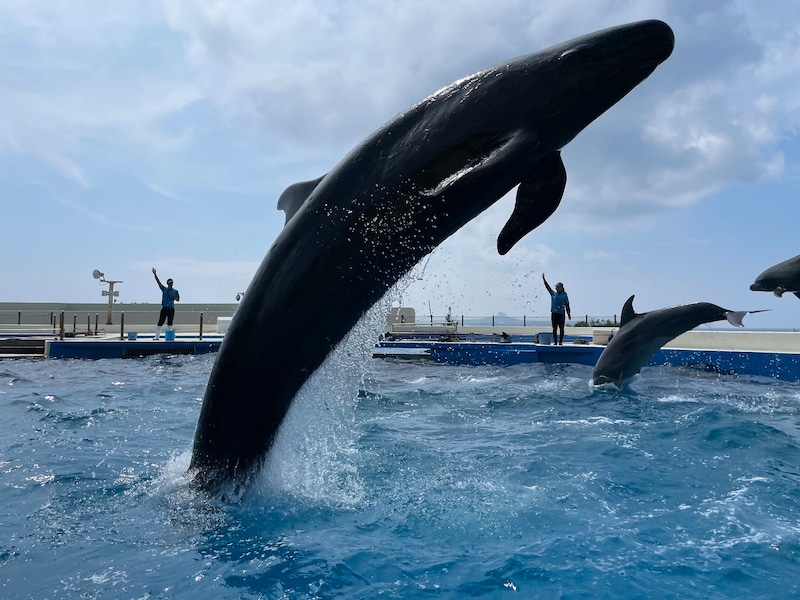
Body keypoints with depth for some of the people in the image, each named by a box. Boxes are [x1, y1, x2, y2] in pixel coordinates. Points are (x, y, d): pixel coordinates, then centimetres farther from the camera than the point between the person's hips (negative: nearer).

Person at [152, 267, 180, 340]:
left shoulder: (175, 291, 9)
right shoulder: (164, 289, 5)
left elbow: (178, 300, 7)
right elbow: (158, 282, -1)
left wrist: (173, 296, -13)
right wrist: (155, 274, -9)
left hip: (171, 309, 2)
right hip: (164, 308, -2)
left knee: (170, 323, 6)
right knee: (160, 323, -4)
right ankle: (157, 336, 0)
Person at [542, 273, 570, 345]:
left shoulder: (565, 296, 2)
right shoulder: (553, 294, 10)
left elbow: (567, 306, 1)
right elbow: (548, 287, 5)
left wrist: (569, 314, -5)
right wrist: (544, 279, -1)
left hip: (561, 314, -3)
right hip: (554, 313, 3)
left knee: (561, 328, 1)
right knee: (554, 328, 5)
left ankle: (560, 341, 5)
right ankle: (555, 341, 10)